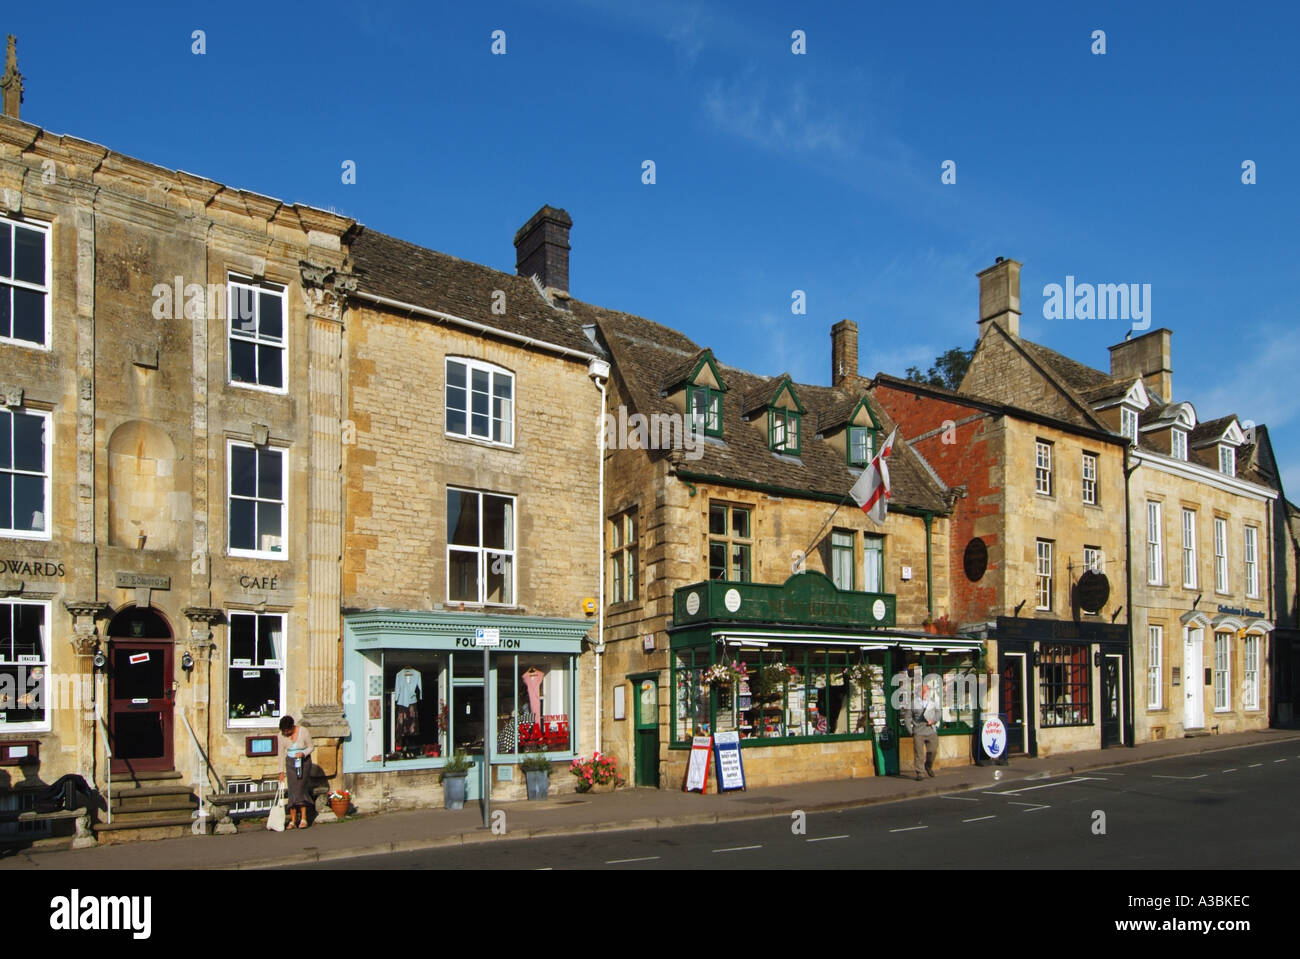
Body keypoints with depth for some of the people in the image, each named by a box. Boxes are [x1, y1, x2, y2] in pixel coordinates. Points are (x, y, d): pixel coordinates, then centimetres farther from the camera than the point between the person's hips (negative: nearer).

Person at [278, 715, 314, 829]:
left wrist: (303, 753, -24)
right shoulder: (282, 735, -8)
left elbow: (310, 747, -4)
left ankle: (303, 819, -6)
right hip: (290, 762, 3)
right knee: (292, 791, -4)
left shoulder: (303, 731, -16)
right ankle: (293, 821, 0)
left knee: (300, 789, -11)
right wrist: (281, 771, 0)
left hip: (304, 761, -3)